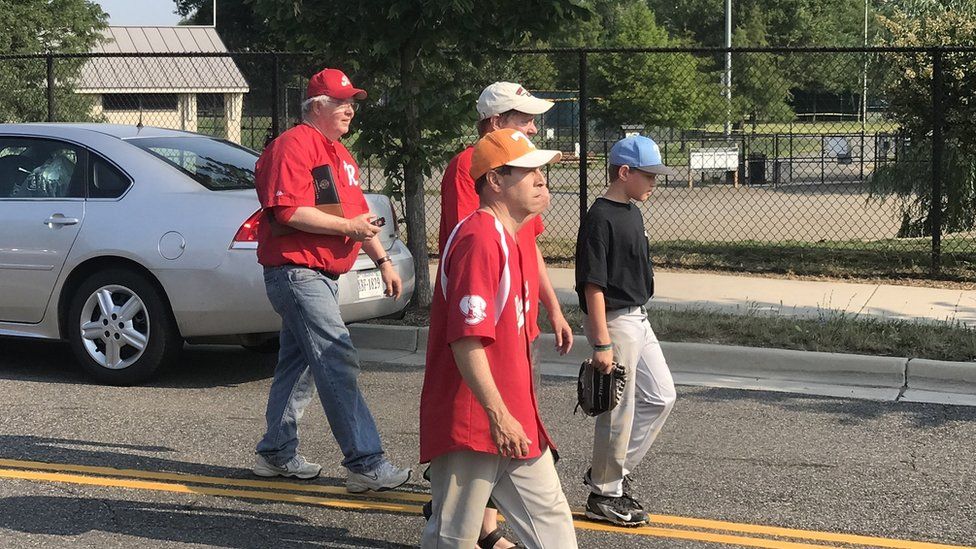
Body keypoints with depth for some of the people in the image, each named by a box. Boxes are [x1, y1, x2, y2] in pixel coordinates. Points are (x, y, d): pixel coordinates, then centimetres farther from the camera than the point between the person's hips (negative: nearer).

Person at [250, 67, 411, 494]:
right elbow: (288, 212, -22)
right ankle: (365, 463, -14)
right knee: (338, 365, -14)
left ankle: (277, 453, 26)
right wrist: (347, 227, -18)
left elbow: (359, 215, 29)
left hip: (324, 275, 10)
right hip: (296, 271, -10)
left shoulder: (338, 153, 22)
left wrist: (382, 260, 22)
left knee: (298, 365, 15)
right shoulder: (293, 146, -11)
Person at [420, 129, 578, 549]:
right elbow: (466, 339, -25)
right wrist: (499, 415, -25)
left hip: (514, 420, 10)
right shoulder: (479, 238, -18)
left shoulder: (508, 238, 16)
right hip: (472, 422, -10)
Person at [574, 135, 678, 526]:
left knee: (660, 397, 15)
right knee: (618, 412, 0)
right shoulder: (599, 219, -18)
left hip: (638, 318, 10)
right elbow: (593, 286, -20)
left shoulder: (632, 212, 11)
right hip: (613, 321, -10)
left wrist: (638, 322, 19)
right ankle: (604, 495, 15)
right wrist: (602, 344, -22)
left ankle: (609, 472, 24)